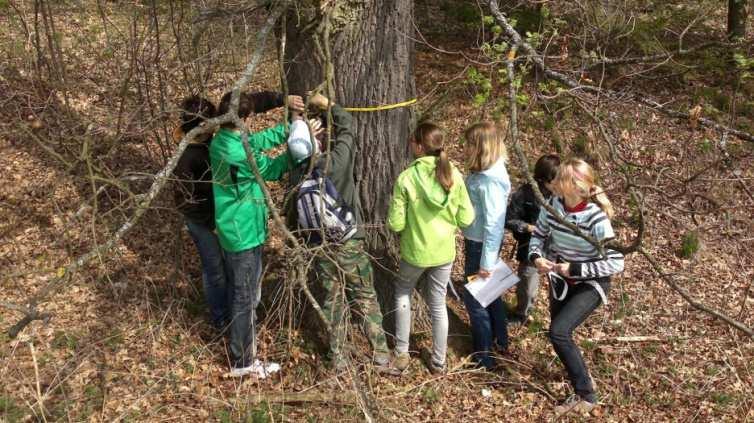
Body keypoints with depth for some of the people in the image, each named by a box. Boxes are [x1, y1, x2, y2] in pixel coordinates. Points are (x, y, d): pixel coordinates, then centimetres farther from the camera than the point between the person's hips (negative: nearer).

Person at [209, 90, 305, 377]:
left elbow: (258, 141, 8)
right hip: (245, 233, -9)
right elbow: (272, 169, -13)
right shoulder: (237, 154, -28)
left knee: (240, 291, 25)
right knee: (247, 297, 3)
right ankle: (243, 362, 14)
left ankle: (243, 336, 44)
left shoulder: (223, 140, -1)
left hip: (234, 230, 9)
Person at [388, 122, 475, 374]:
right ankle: (438, 362, 30)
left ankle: (401, 354, 26)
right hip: (444, 252, 2)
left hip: (415, 252, -2)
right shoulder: (453, 175, -11)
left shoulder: (406, 178, -20)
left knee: (403, 293, 25)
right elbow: (466, 219, -6)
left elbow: (395, 224, -17)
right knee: (438, 304, 18)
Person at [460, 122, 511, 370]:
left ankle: (484, 357, 20)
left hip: (482, 245, -9)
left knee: (475, 298, 5)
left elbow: (493, 224, -26)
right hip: (476, 241, 9)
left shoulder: (490, 180, -27)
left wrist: (486, 263, -21)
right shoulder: (486, 171, 1)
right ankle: (499, 341, 43)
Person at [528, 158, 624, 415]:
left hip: (591, 285, -6)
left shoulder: (596, 218, -29)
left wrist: (575, 269, -27)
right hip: (560, 281, 6)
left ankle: (586, 395, -1)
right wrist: (535, 257, -15)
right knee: (560, 334, 16)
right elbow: (538, 235, 5)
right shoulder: (551, 205, -13)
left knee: (558, 332, -19)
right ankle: (581, 384, 43)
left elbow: (616, 263, -27)